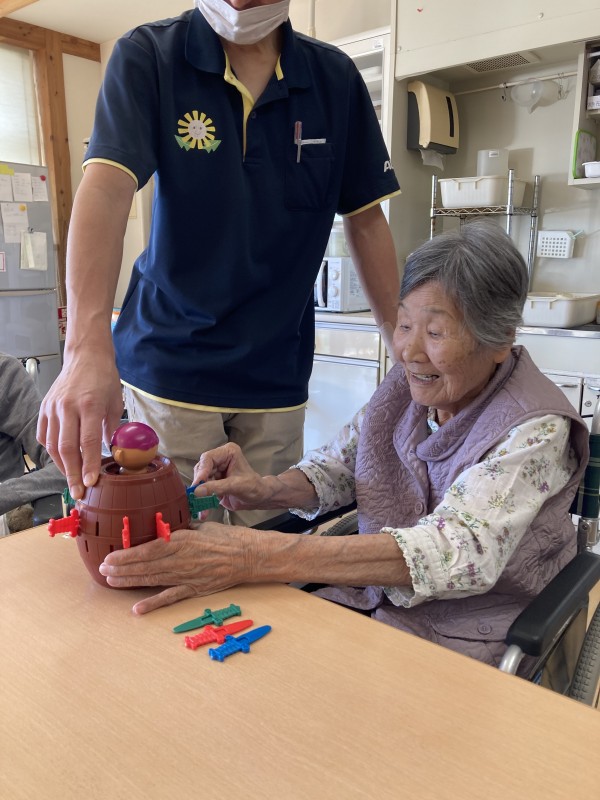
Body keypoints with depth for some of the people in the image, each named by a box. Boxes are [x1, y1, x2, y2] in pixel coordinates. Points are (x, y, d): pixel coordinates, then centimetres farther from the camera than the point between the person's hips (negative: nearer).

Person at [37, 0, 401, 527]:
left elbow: (365, 221, 5)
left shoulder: (336, 78, 2)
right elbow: (105, 190, -20)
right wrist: (88, 349, -36)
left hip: (278, 375, 2)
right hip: (172, 361, -2)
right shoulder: (147, 57, -5)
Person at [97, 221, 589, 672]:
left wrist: (258, 557, -44)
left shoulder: (536, 430, -21)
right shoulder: (407, 386, -2)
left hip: (464, 644, -5)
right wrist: (265, 491, -18)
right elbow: (336, 467, 6)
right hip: (372, 601, 5)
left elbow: (460, 552, -35)